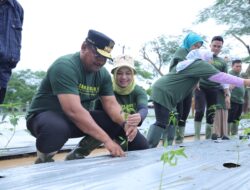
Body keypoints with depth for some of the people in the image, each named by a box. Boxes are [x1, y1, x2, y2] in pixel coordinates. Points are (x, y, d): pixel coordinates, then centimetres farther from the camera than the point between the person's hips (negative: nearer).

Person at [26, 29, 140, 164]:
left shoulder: (103, 74, -1)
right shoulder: (65, 66, -26)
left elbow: (111, 104, -4)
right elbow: (74, 110, -35)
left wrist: (125, 123, -27)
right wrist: (106, 140, -38)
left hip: (78, 118, 7)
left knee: (117, 123, -9)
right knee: (58, 128, -42)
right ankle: (44, 158, -6)